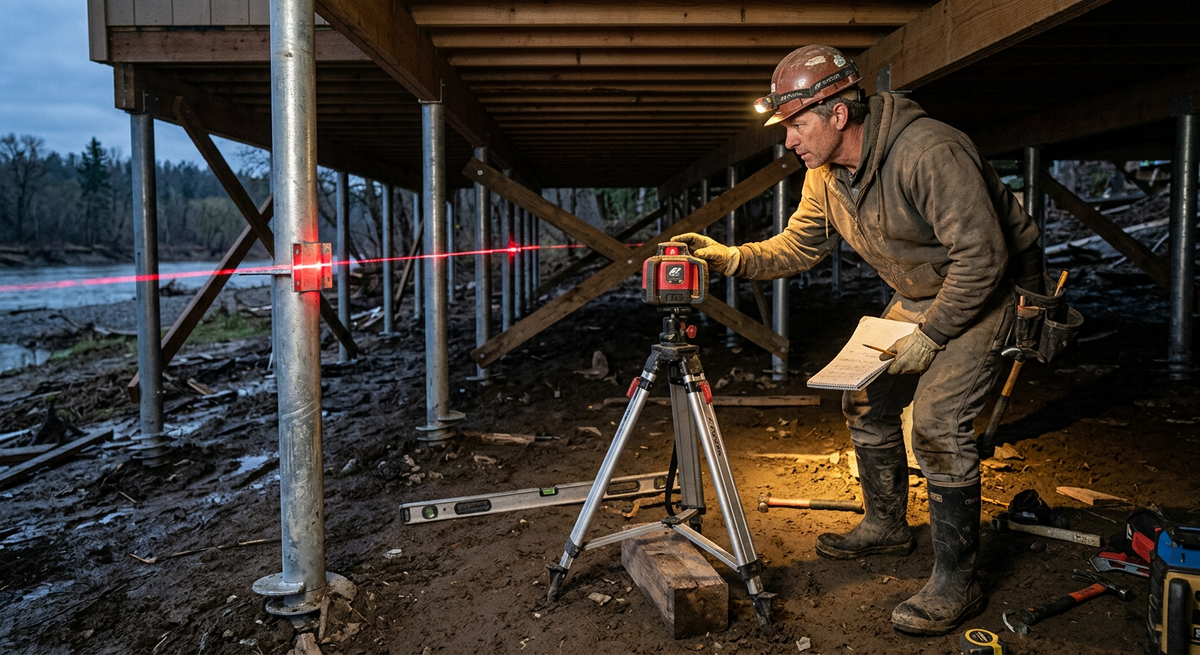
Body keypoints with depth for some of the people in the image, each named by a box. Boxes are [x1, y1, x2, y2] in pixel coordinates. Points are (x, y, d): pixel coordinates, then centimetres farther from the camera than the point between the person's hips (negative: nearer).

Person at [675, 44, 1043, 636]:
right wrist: (732, 258, -11)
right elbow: (797, 247, 5)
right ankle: (886, 525, 29)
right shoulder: (825, 176, -6)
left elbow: (982, 256, -29)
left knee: (937, 420, -19)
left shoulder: (929, 153, -32)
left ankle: (955, 585, -7)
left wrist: (929, 335, -25)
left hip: (987, 288, -8)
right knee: (867, 400, 9)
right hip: (918, 296, 8)